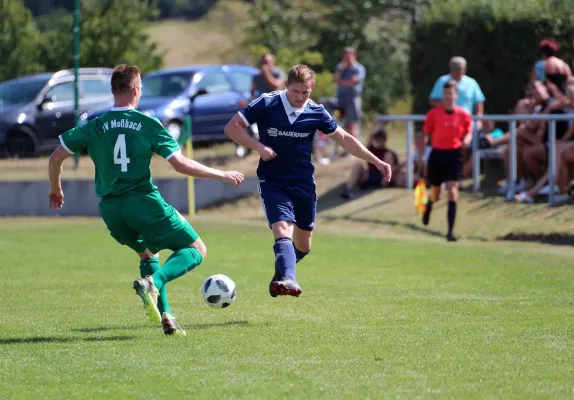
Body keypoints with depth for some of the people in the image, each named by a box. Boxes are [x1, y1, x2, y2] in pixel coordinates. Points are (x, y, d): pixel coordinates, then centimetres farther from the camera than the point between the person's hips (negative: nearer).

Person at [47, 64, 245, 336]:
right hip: (143, 202, -5)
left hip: (110, 209, 5)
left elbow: (55, 158, 6)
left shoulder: (94, 126, 5)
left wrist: (55, 189, 25)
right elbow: (181, 164, -8)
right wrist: (222, 175, 3)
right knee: (196, 250, 7)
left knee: (148, 253, 31)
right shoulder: (148, 124, -4)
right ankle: (153, 283, -20)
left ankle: (165, 316, 15)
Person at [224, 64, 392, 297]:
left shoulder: (316, 112, -1)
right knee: (282, 230, -26)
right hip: (273, 183, -3)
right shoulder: (267, 105, -9)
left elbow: (344, 139, 9)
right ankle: (288, 280, -43)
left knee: (303, 245, 9)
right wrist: (259, 147, -20)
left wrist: (376, 161, 6)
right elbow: (232, 127, -7)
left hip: (304, 185, 3)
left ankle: (280, 274, 37)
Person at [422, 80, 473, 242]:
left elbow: (469, 132, 11)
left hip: (454, 155, -1)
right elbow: (425, 134, 2)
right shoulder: (433, 114, -5)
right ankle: (428, 208, 52)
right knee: (435, 195, 12)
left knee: (452, 193, -14)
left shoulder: (464, 115, -3)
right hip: (437, 154, 1)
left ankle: (450, 231, -12)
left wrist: (467, 140, -12)